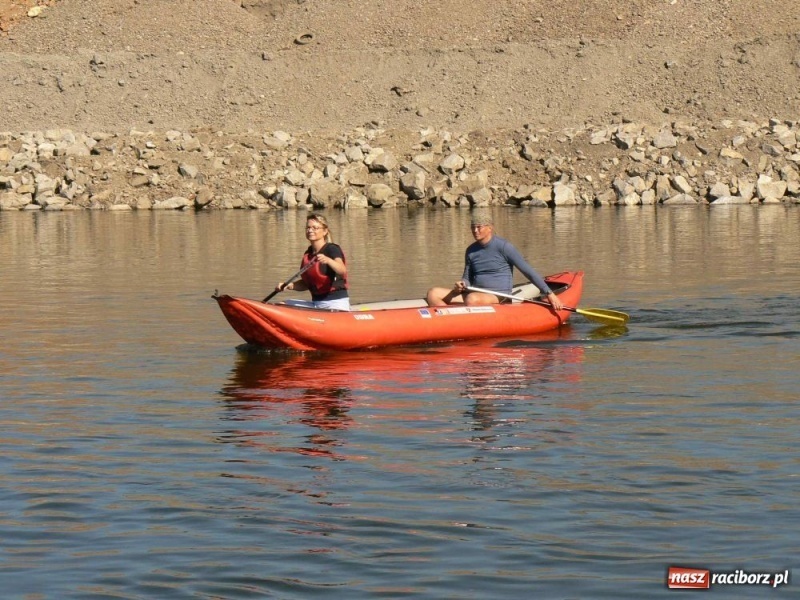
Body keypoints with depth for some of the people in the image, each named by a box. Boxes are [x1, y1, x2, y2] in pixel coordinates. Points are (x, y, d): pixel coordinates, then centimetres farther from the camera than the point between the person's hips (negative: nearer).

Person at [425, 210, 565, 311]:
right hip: (476, 293, 7)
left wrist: (549, 294, -12)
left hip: (499, 297, -7)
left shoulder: (503, 247, -7)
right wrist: (462, 284, -6)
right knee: (433, 294, -11)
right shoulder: (471, 251, 11)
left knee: (472, 299, -40)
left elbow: (528, 271, -7)